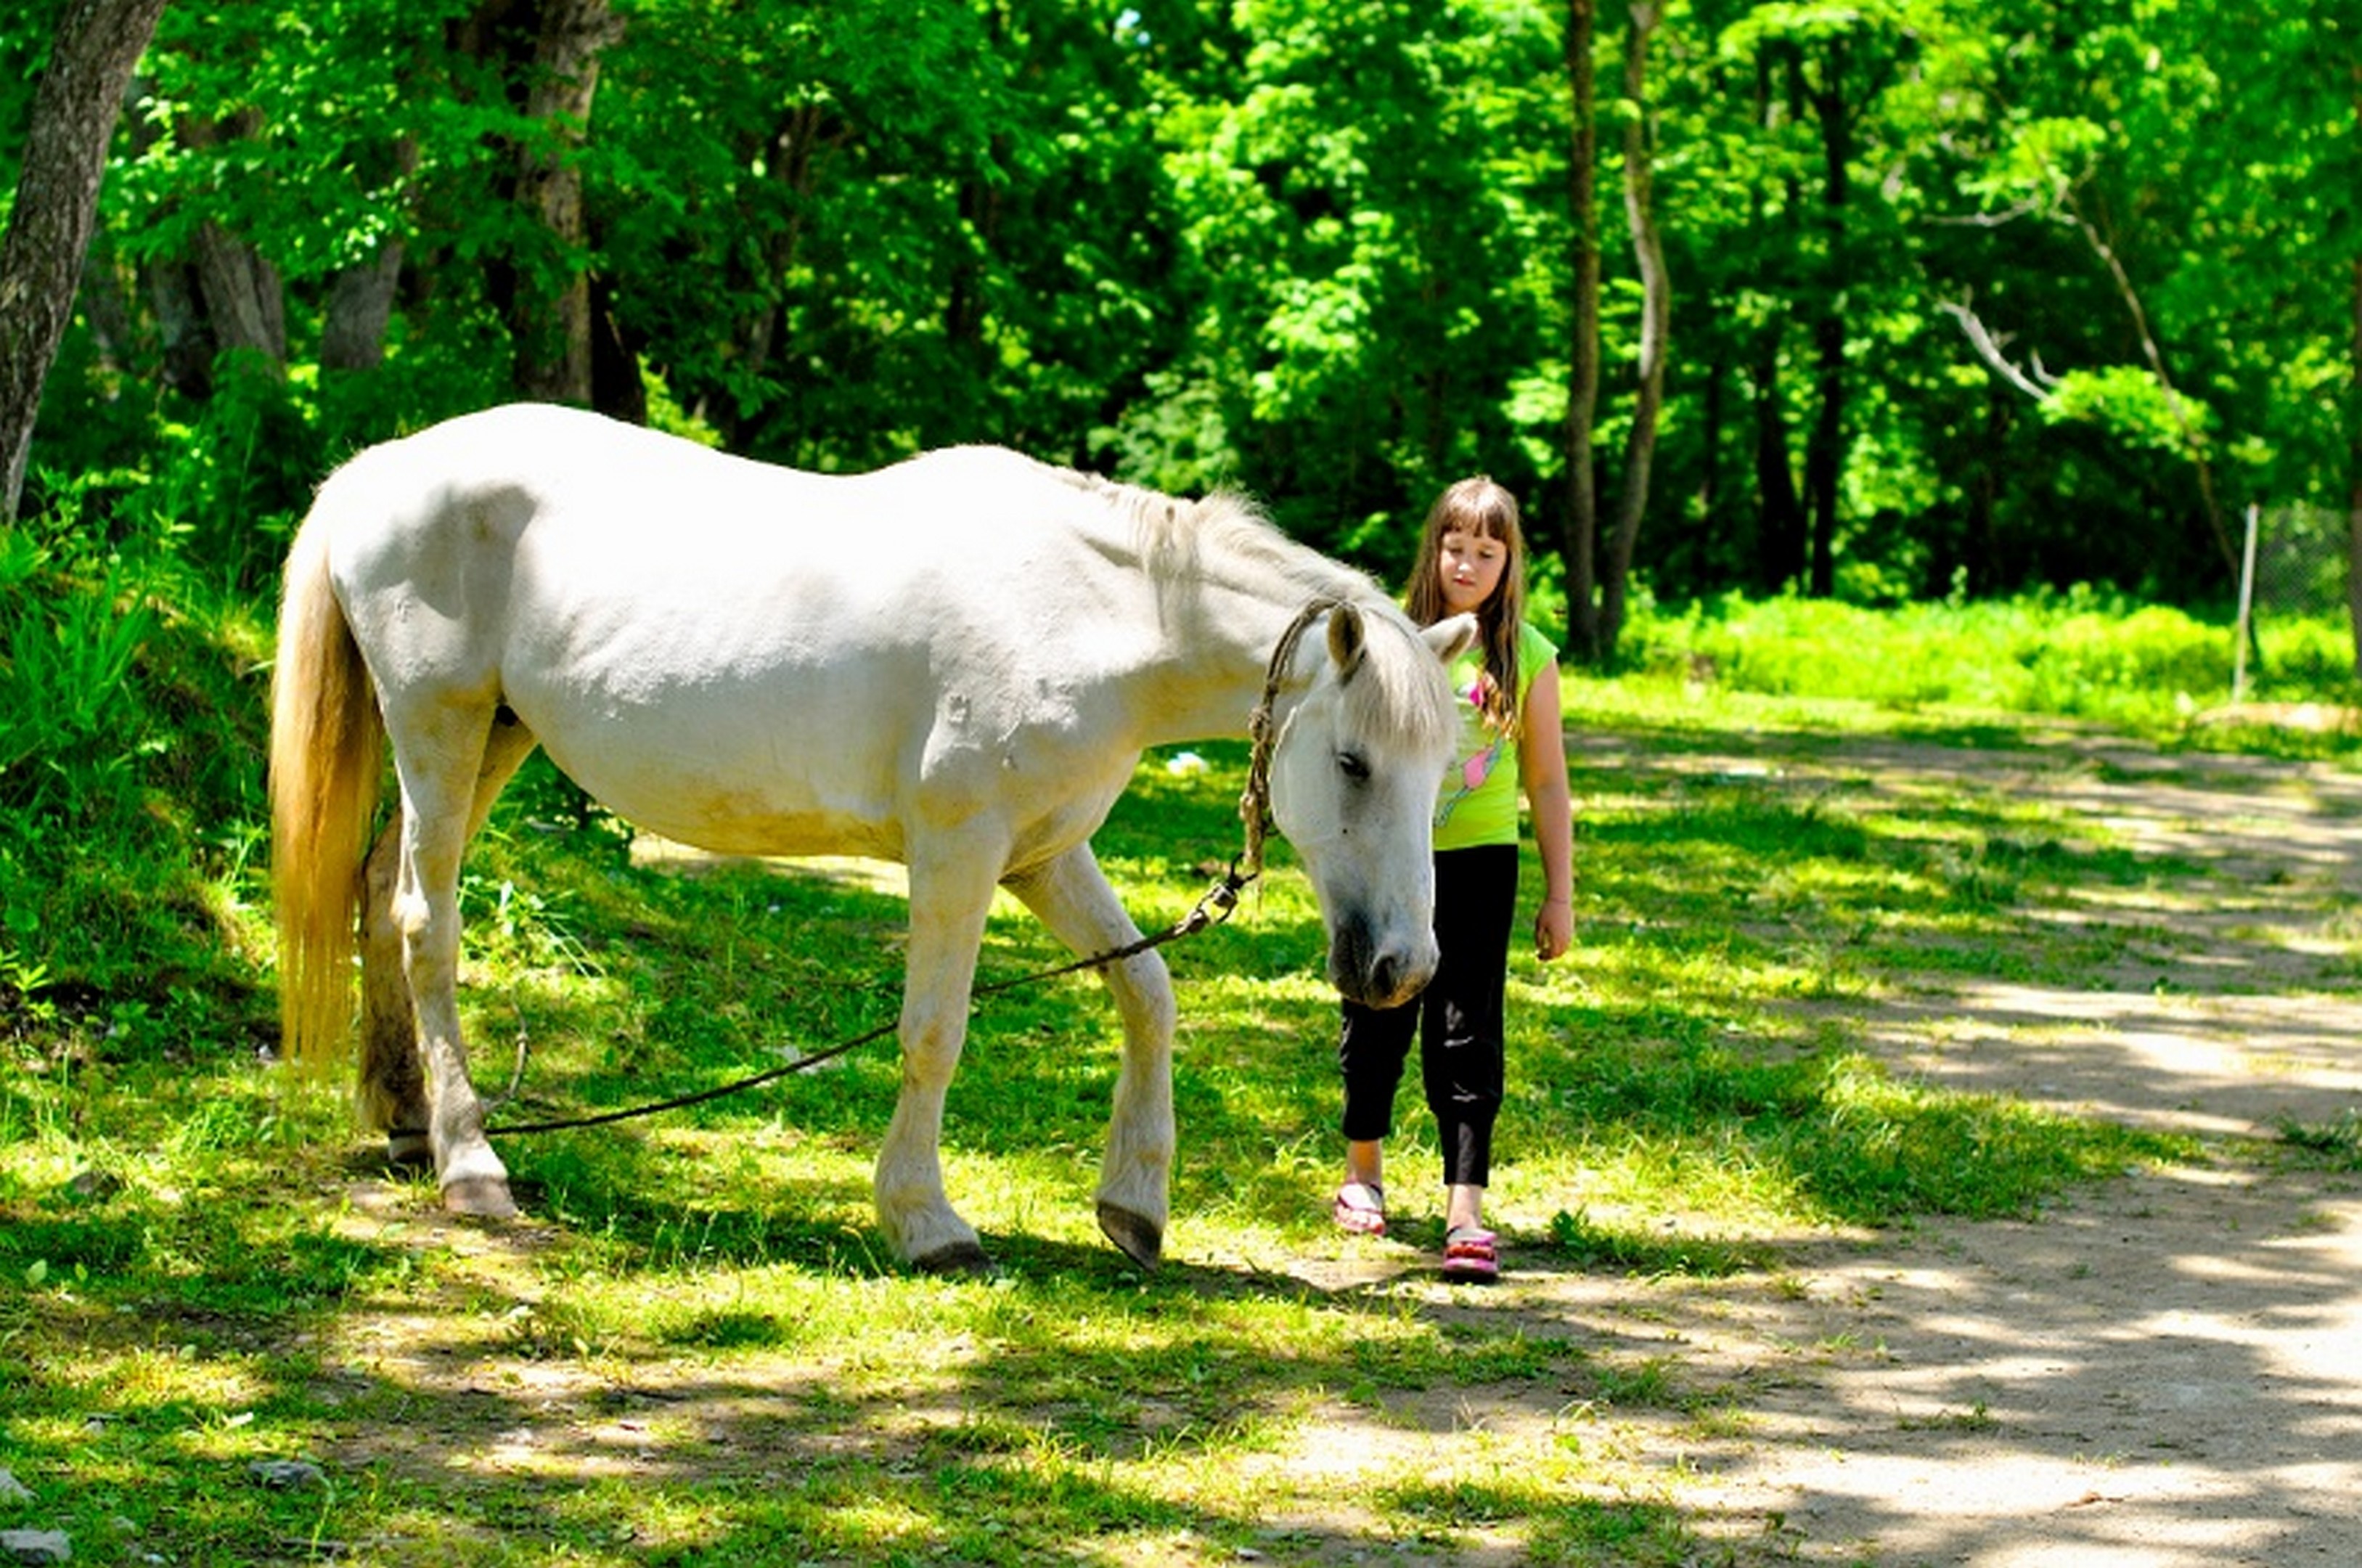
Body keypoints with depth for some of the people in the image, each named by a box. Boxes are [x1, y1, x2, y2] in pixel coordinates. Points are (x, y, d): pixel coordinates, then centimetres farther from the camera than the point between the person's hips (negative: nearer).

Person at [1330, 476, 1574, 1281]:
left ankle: (1465, 1211, -9)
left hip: (1479, 862, -1)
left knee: (1466, 1034, -6)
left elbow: (1547, 783, 3)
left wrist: (1560, 895, 2)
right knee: (1378, 1022, 13)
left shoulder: (1528, 658, -1)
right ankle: (1363, 1174, 33)